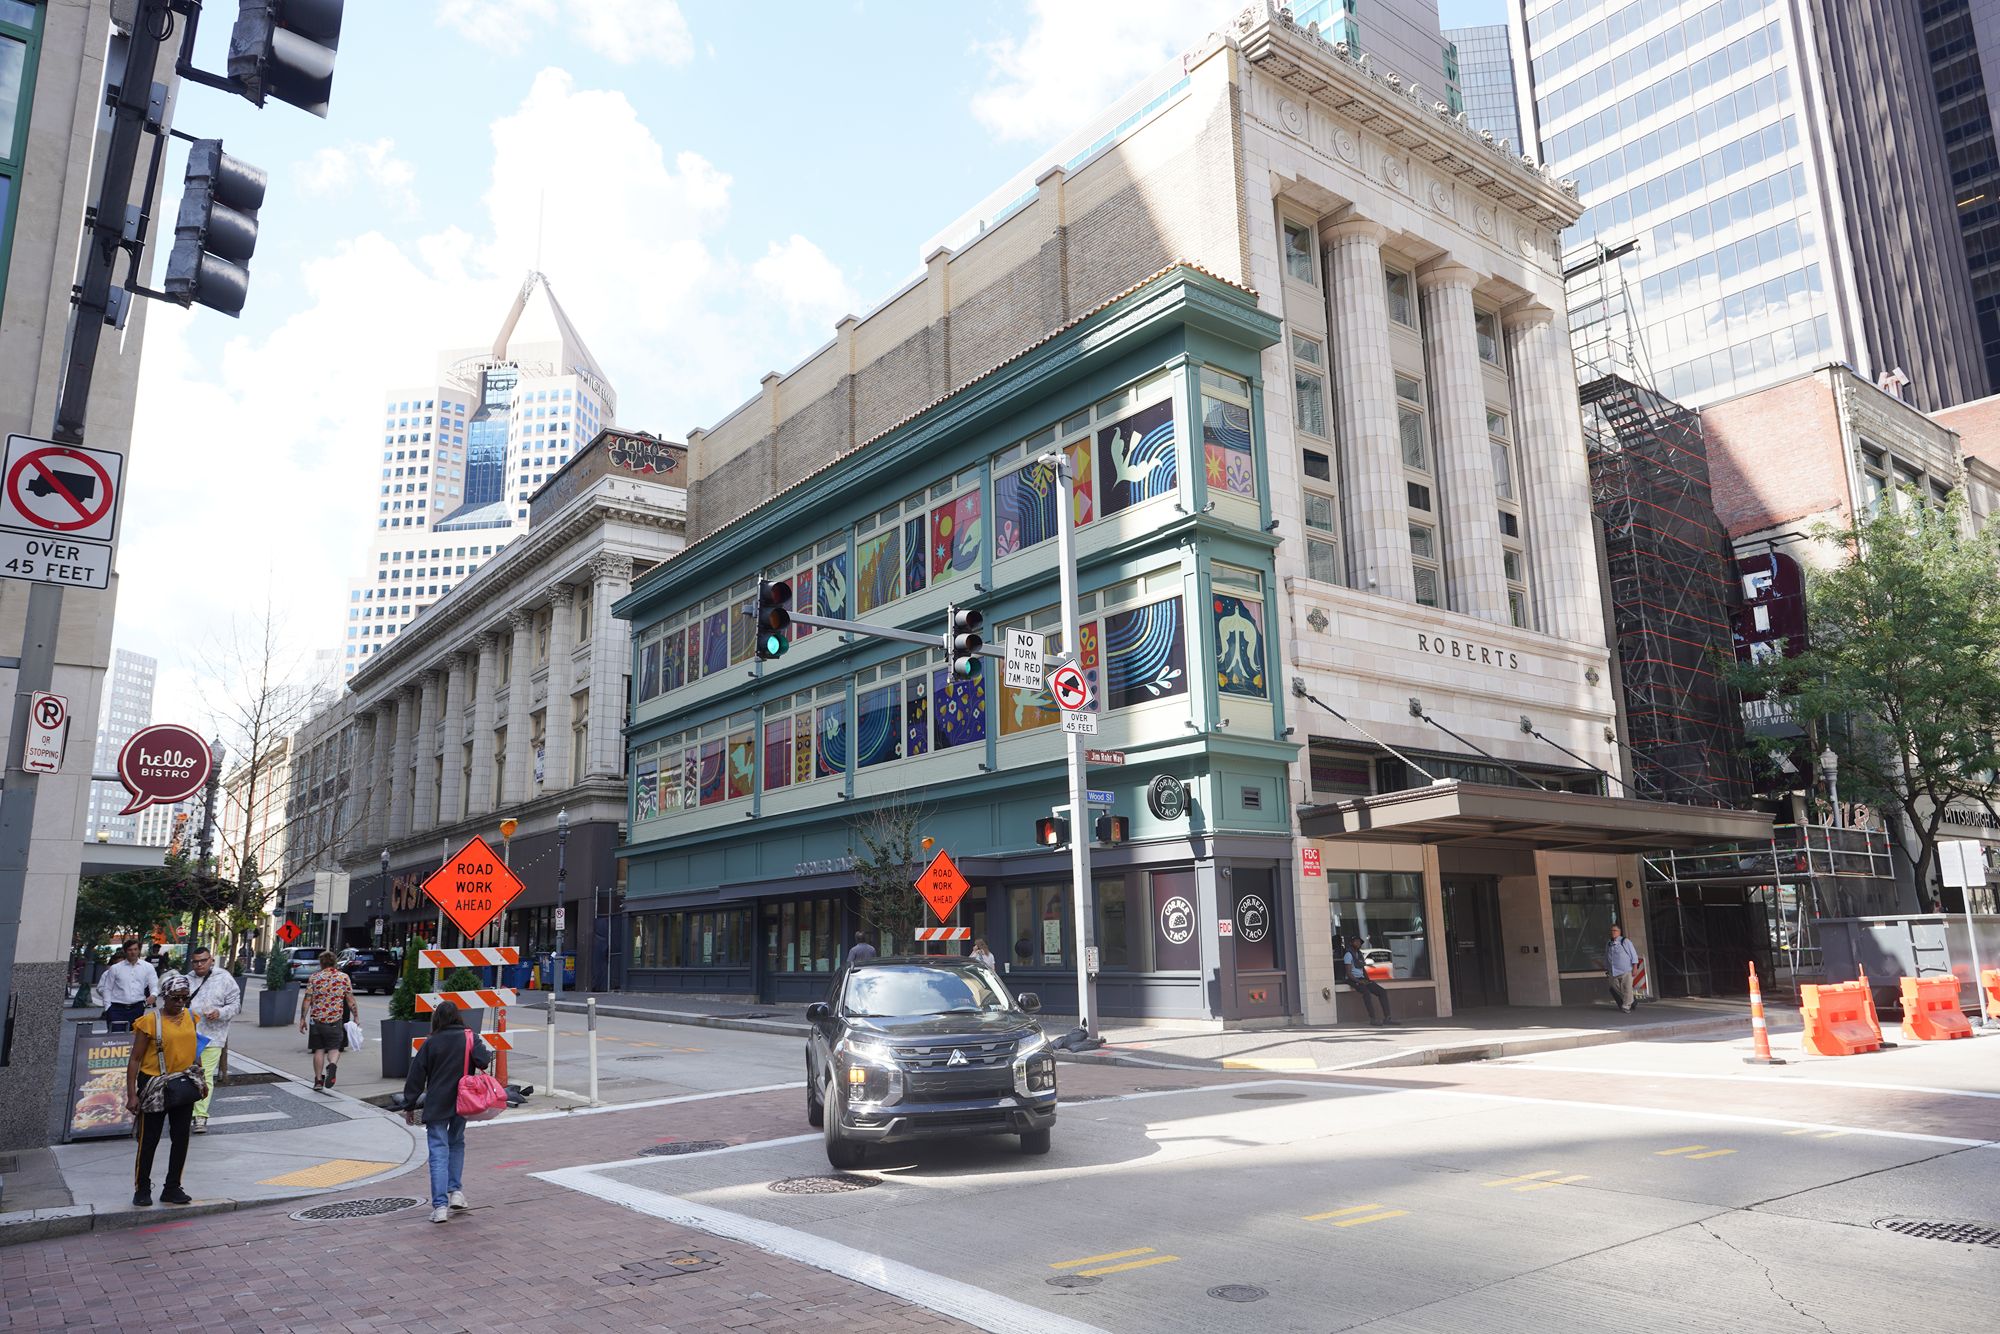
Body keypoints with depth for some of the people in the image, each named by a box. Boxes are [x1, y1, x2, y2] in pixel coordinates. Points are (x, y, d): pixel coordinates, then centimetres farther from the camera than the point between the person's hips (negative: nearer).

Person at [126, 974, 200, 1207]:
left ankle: (172, 1188, 21)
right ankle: (142, 1189, 21)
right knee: (149, 1139, 5)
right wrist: (132, 1094, -15)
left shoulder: (190, 1017, 4)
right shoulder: (151, 1022, -12)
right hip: (155, 1087, -5)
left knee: (181, 1138, 9)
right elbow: (135, 1059, -11)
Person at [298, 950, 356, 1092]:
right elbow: (350, 1000, 2)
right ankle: (332, 1065, -24)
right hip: (335, 1021, -1)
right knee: (334, 1048, 6)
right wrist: (356, 1016, 9)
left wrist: (302, 1019, 7)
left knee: (319, 1050, 10)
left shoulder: (314, 978, 1)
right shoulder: (344, 977, 1)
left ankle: (318, 1080, 12)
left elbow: (307, 1000, -1)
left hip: (316, 1019, 1)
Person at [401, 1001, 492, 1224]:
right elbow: (483, 1062, -15)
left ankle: (440, 1205, -6)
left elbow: (416, 1076, 1)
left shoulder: (431, 1044, -3)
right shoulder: (470, 1038, -3)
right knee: (457, 1143, 23)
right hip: (462, 1103, 2)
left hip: (436, 1106, -2)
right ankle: (456, 1191, 17)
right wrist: (488, 1052, 8)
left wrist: (409, 1106, 10)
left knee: (439, 1153, 0)